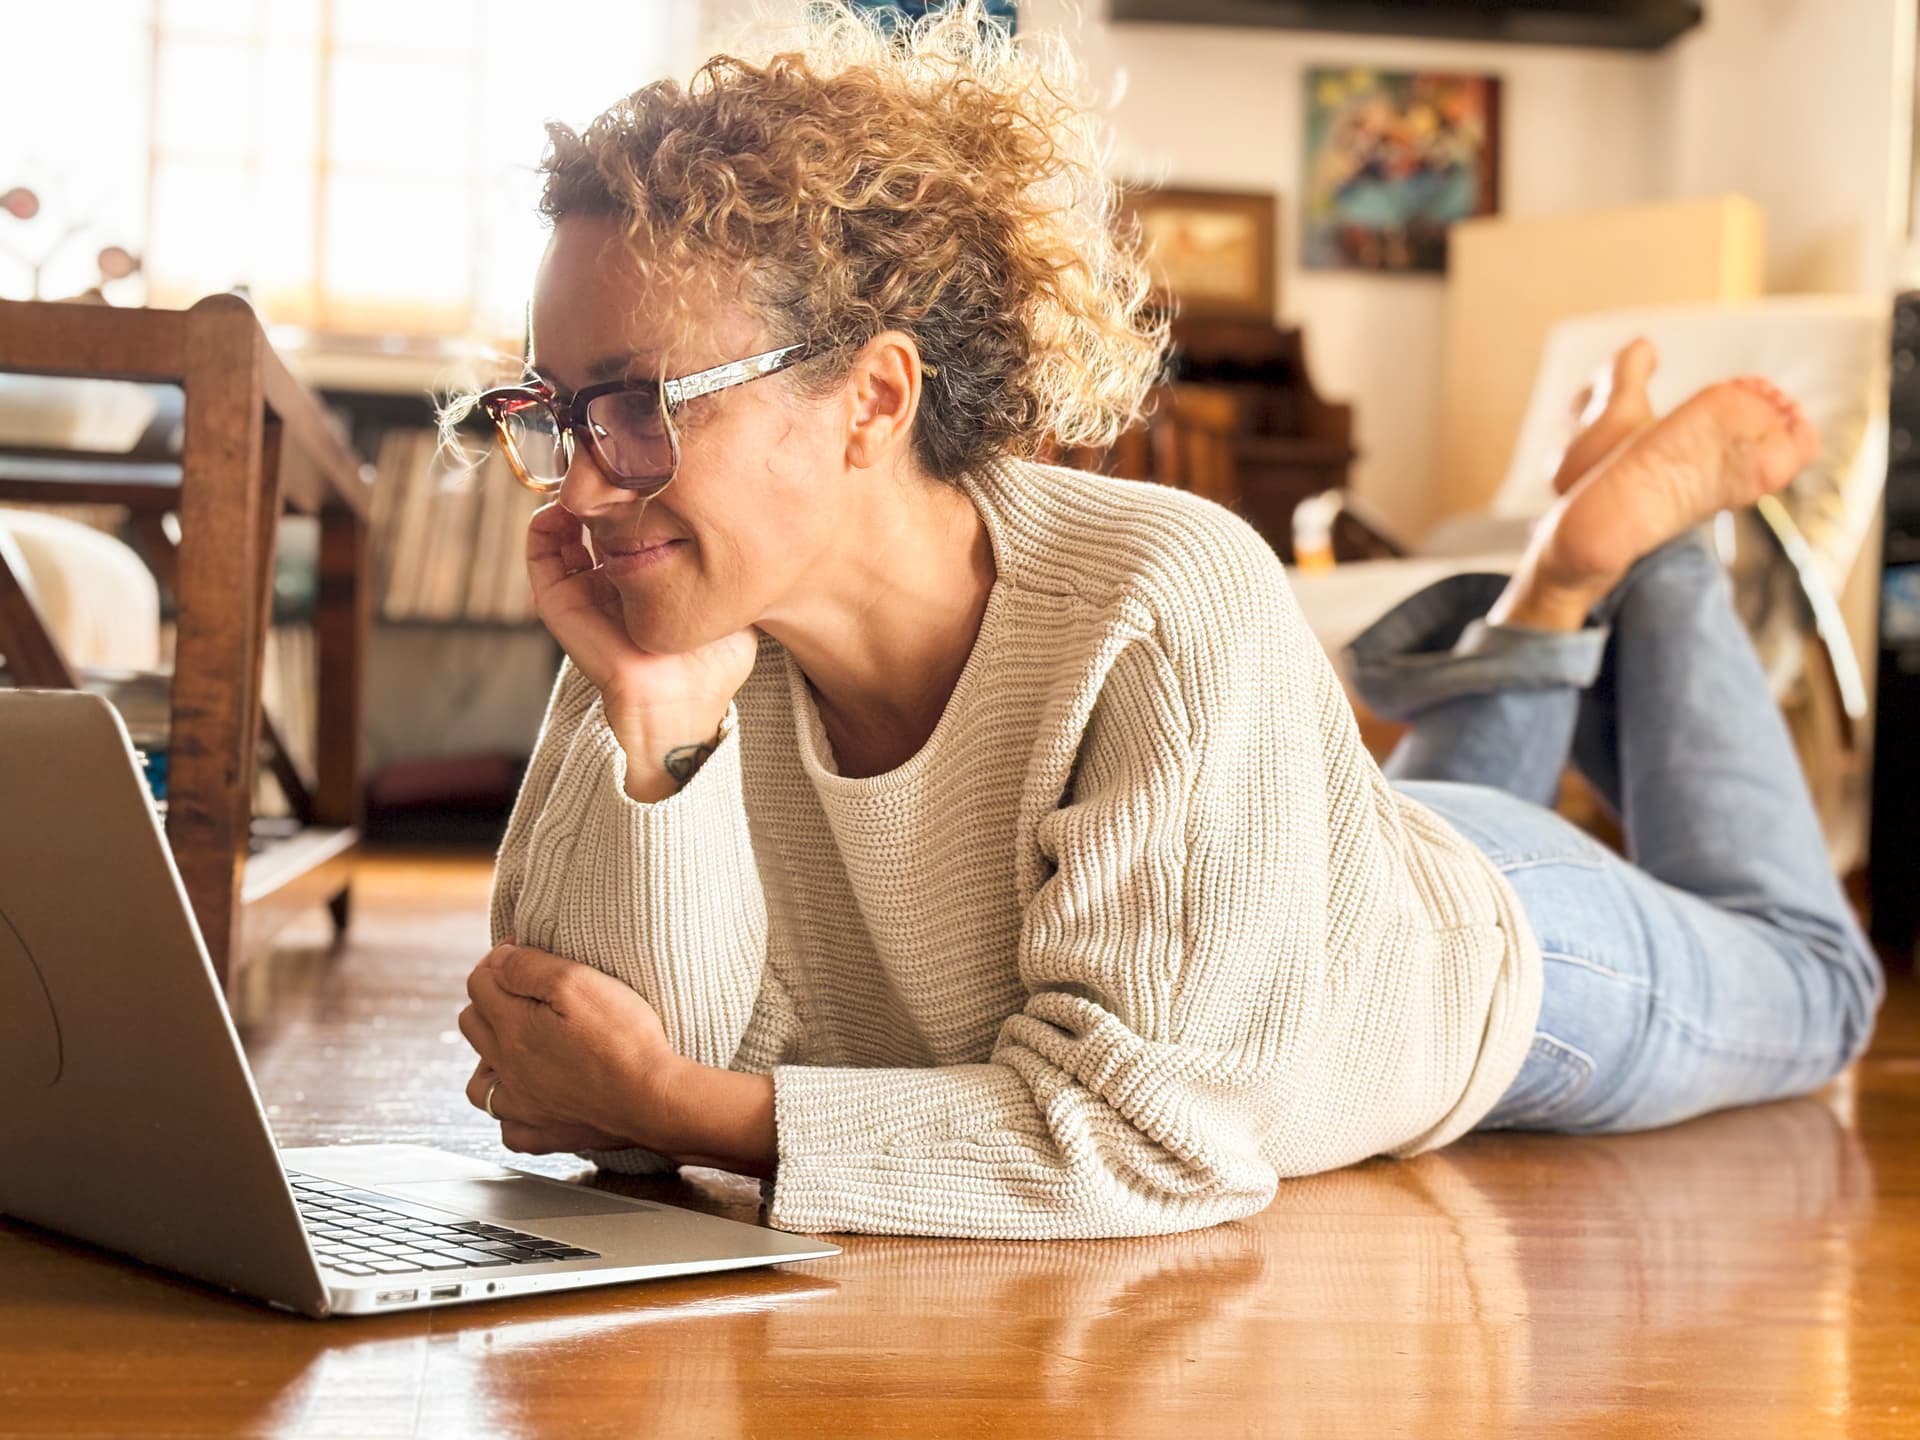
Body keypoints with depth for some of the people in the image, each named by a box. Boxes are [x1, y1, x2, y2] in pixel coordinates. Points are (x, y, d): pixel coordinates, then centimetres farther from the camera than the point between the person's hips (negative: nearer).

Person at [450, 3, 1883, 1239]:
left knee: (1810, 981, 31)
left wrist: (676, 1104, -47)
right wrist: (652, 729, -45)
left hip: (1487, 971, -4)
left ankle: (1630, 530, 38)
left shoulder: (1172, 609, -46)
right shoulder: (681, 630, -30)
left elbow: (1154, 1128, -44)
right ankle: (1538, 635, 47)